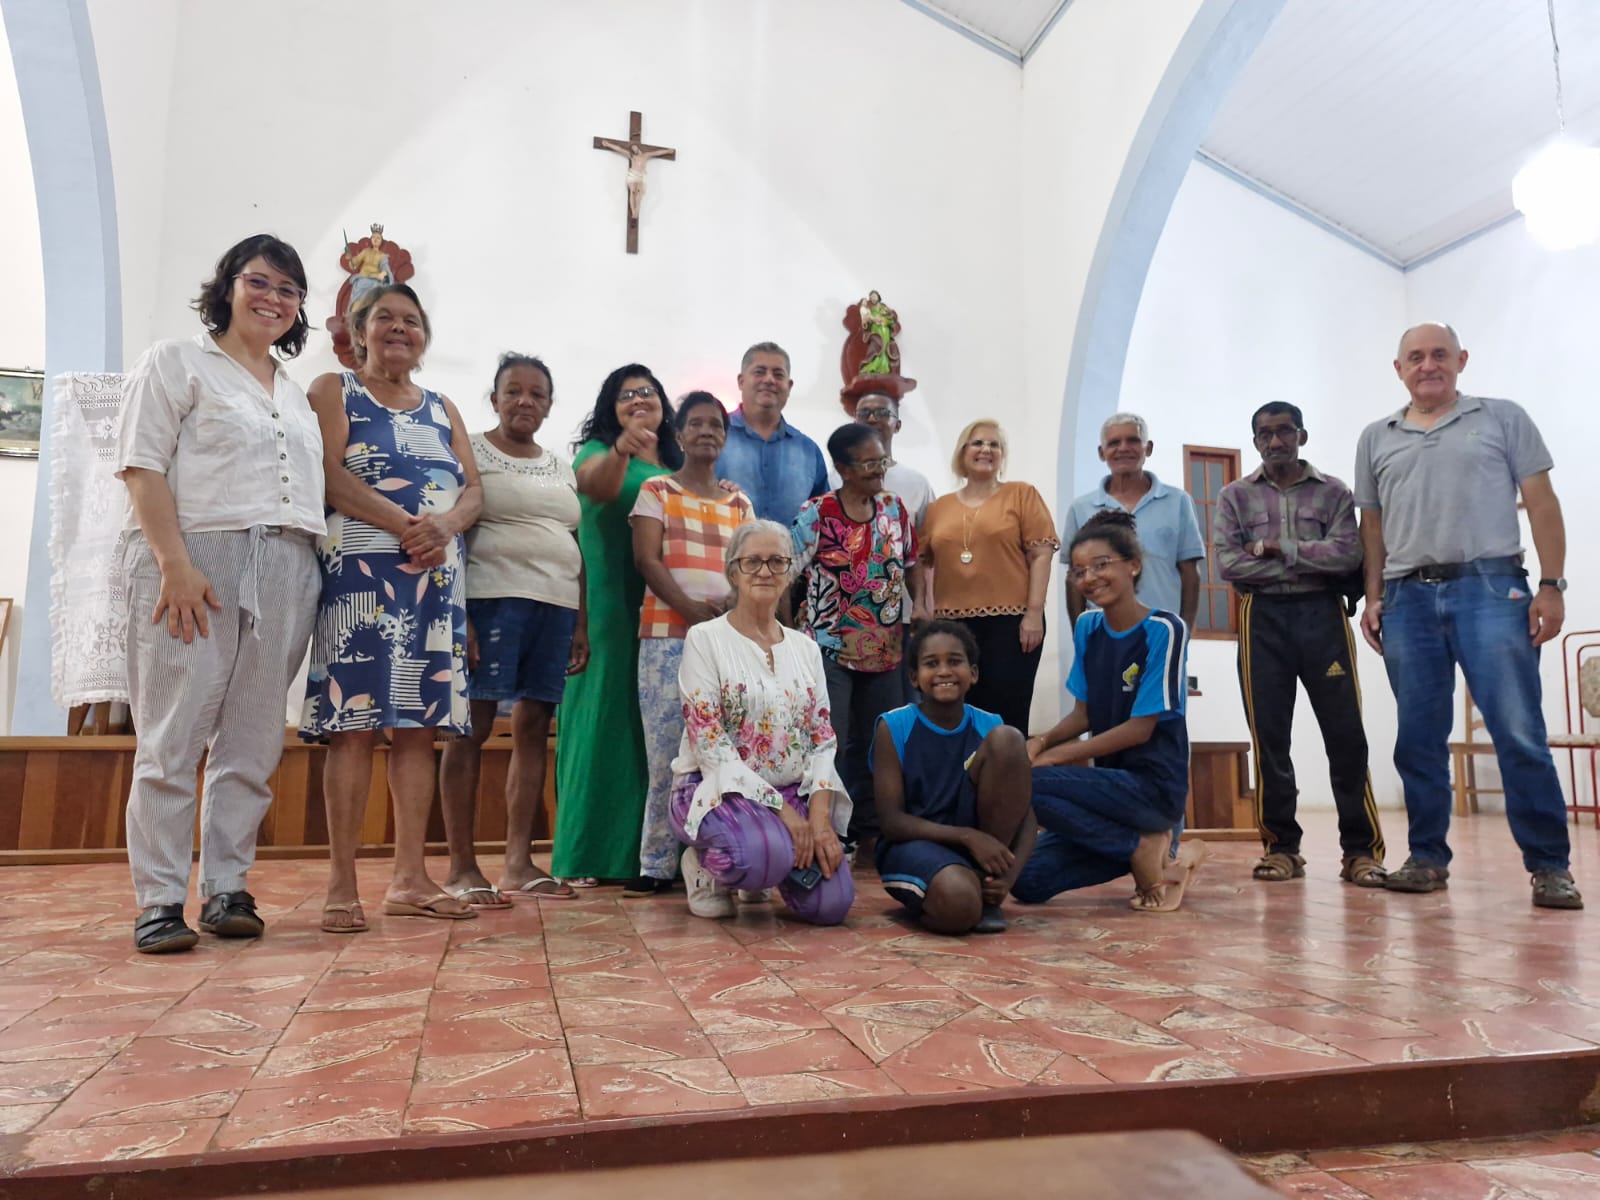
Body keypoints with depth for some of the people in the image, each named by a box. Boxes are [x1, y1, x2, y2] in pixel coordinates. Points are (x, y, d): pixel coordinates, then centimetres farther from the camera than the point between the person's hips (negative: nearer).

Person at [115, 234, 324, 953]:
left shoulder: (297, 393, 23)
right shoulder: (176, 362, 7)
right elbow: (143, 467, -3)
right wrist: (175, 564, -15)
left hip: (285, 571, 5)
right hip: (195, 561, -5)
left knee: (253, 743, 4)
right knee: (174, 737, -4)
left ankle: (227, 891, 12)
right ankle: (159, 902, 2)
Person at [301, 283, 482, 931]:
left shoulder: (442, 409, 22)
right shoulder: (333, 391, 9)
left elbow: (473, 490, 11)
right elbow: (330, 474, -7)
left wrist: (445, 527, -11)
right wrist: (406, 525, -18)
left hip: (437, 579, 5)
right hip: (360, 573, -4)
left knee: (419, 725, 3)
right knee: (355, 725, -8)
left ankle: (409, 879, 9)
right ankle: (341, 886, -1)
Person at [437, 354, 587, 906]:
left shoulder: (561, 467, 19)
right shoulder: (471, 453, 3)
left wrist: (582, 624, 12)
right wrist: (458, 616, -15)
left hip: (556, 609, 6)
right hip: (493, 601, -5)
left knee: (534, 729, 4)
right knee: (472, 728, -6)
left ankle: (519, 863, 11)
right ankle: (461, 867, 1)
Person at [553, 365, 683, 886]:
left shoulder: (676, 467, 17)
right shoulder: (598, 451, 1)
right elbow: (598, 486, -22)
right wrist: (619, 450, -43)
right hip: (609, 610, -5)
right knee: (605, 720, -5)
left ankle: (644, 852, 14)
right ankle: (588, 854, 1)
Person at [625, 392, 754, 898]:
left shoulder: (739, 500, 17)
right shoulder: (656, 490, 8)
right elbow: (646, 559, -3)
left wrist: (733, 602, -11)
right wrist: (692, 611, -15)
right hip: (667, 636, -3)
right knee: (666, 751, -4)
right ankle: (657, 864, 3)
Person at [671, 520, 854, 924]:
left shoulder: (805, 648, 11)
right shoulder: (705, 639, -5)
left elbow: (822, 740, 7)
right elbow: (709, 744, -12)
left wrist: (819, 814, -11)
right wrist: (780, 809, -18)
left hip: (795, 794, 5)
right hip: (719, 789, -5)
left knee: (831, 903, -15)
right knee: (767, 854, -36)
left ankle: (774, 852, 18)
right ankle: (705, 869, 0)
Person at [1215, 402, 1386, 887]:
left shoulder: (1333, 492, 9)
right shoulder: (1234, 496, 9)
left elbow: (1348, 555, -6)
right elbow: (1227, 563, -5)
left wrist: (1278, 547, -9)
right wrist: (1311, 565, -6)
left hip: (1322, 615, 0)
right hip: (1263, 618, 1)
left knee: (1345, 734, -2)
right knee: (1269, 737, 1)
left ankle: (1362, 850, 6)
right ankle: (1281, 847, 9)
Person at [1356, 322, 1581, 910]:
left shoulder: (1503, 418, 10)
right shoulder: (1375, 438, 16)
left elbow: (1541, 502, 5)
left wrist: (1551, 585, -4)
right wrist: (1372, 597, 7)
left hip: (1490, 588, -2)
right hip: (1407, 597, 3)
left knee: (1520, 733, -6)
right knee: (1418, 739, 5)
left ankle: (1550, 865, 3)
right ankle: (1428, 858, 14)